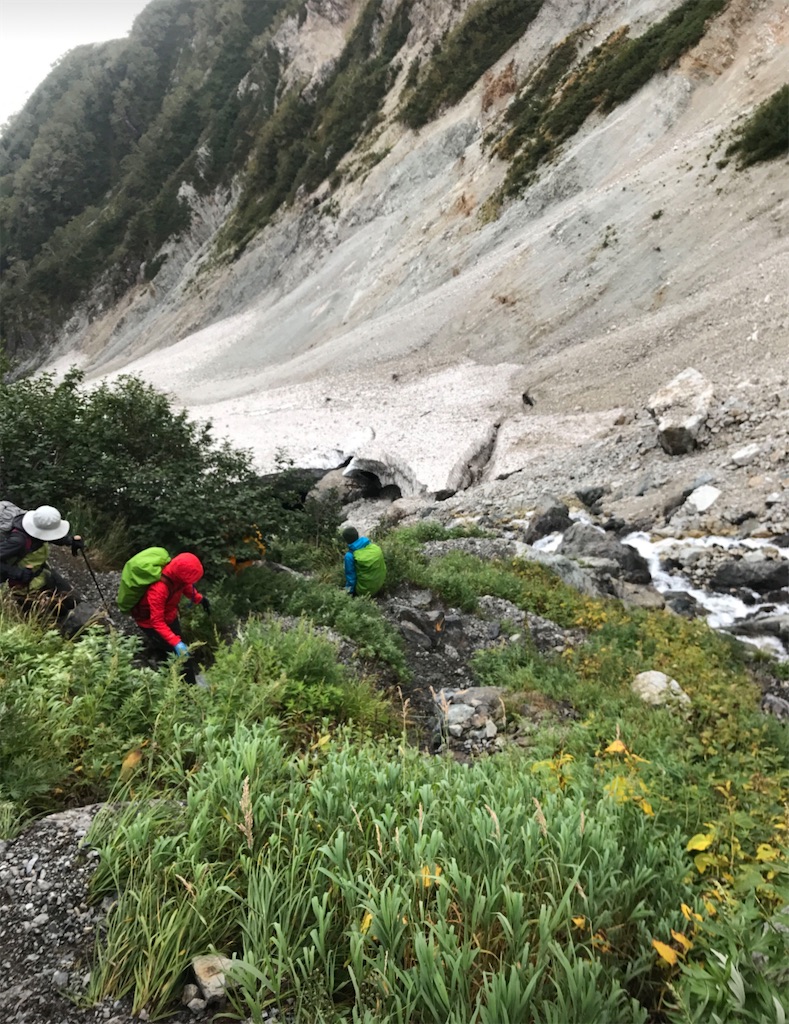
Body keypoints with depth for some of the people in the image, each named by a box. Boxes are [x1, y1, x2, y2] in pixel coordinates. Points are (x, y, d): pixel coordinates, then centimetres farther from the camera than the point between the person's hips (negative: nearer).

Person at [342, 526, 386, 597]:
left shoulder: (350, 555, -22)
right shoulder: (374, 546, -8)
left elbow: (350, 576, -14)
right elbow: (382, 567, 4)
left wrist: (350, 592, 2)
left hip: (364, 590, -5)